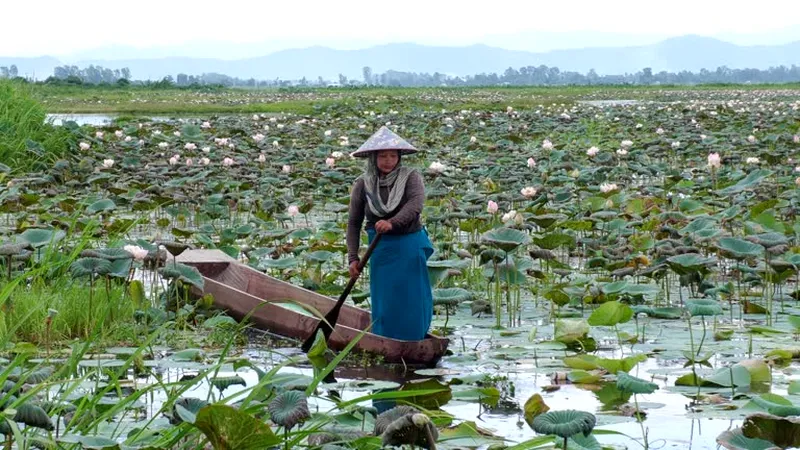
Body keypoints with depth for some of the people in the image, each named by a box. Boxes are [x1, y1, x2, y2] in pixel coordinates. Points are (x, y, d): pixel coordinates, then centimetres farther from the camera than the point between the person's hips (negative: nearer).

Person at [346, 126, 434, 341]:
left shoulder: (411, 177, -7)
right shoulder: (363, 184, -1)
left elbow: (415, 205, -25)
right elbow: (354, 223, 3)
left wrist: (392, 223, -41)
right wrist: (353, 257, -3)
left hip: (411, 248, -1)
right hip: (381, 251, 1)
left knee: (412, 301, 3)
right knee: (384, 304, 2)